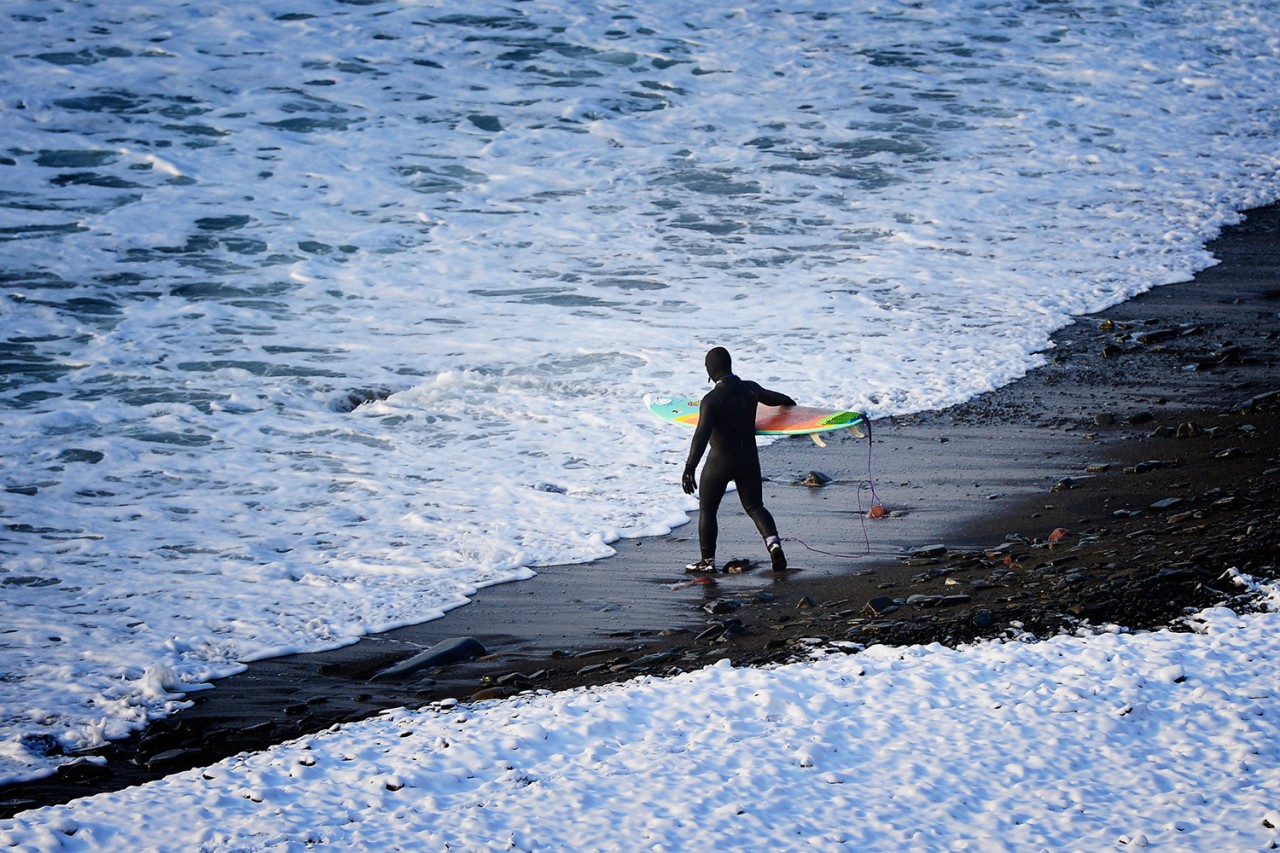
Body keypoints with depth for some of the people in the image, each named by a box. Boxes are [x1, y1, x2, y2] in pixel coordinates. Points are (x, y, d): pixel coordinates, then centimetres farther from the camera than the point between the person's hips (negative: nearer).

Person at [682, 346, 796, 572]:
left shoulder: (711, 400, -21)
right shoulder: (750, 389, -3)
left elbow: (702, 434, -30)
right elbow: (773, 398, 20)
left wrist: (690, 467, -34)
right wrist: (789, 401, 44)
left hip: (720, 462, -5)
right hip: (749, 459, 5)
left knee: (707, 510, 13)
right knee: (754, 506, 13)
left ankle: (707, 561, 19)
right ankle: (773, 542, -13)